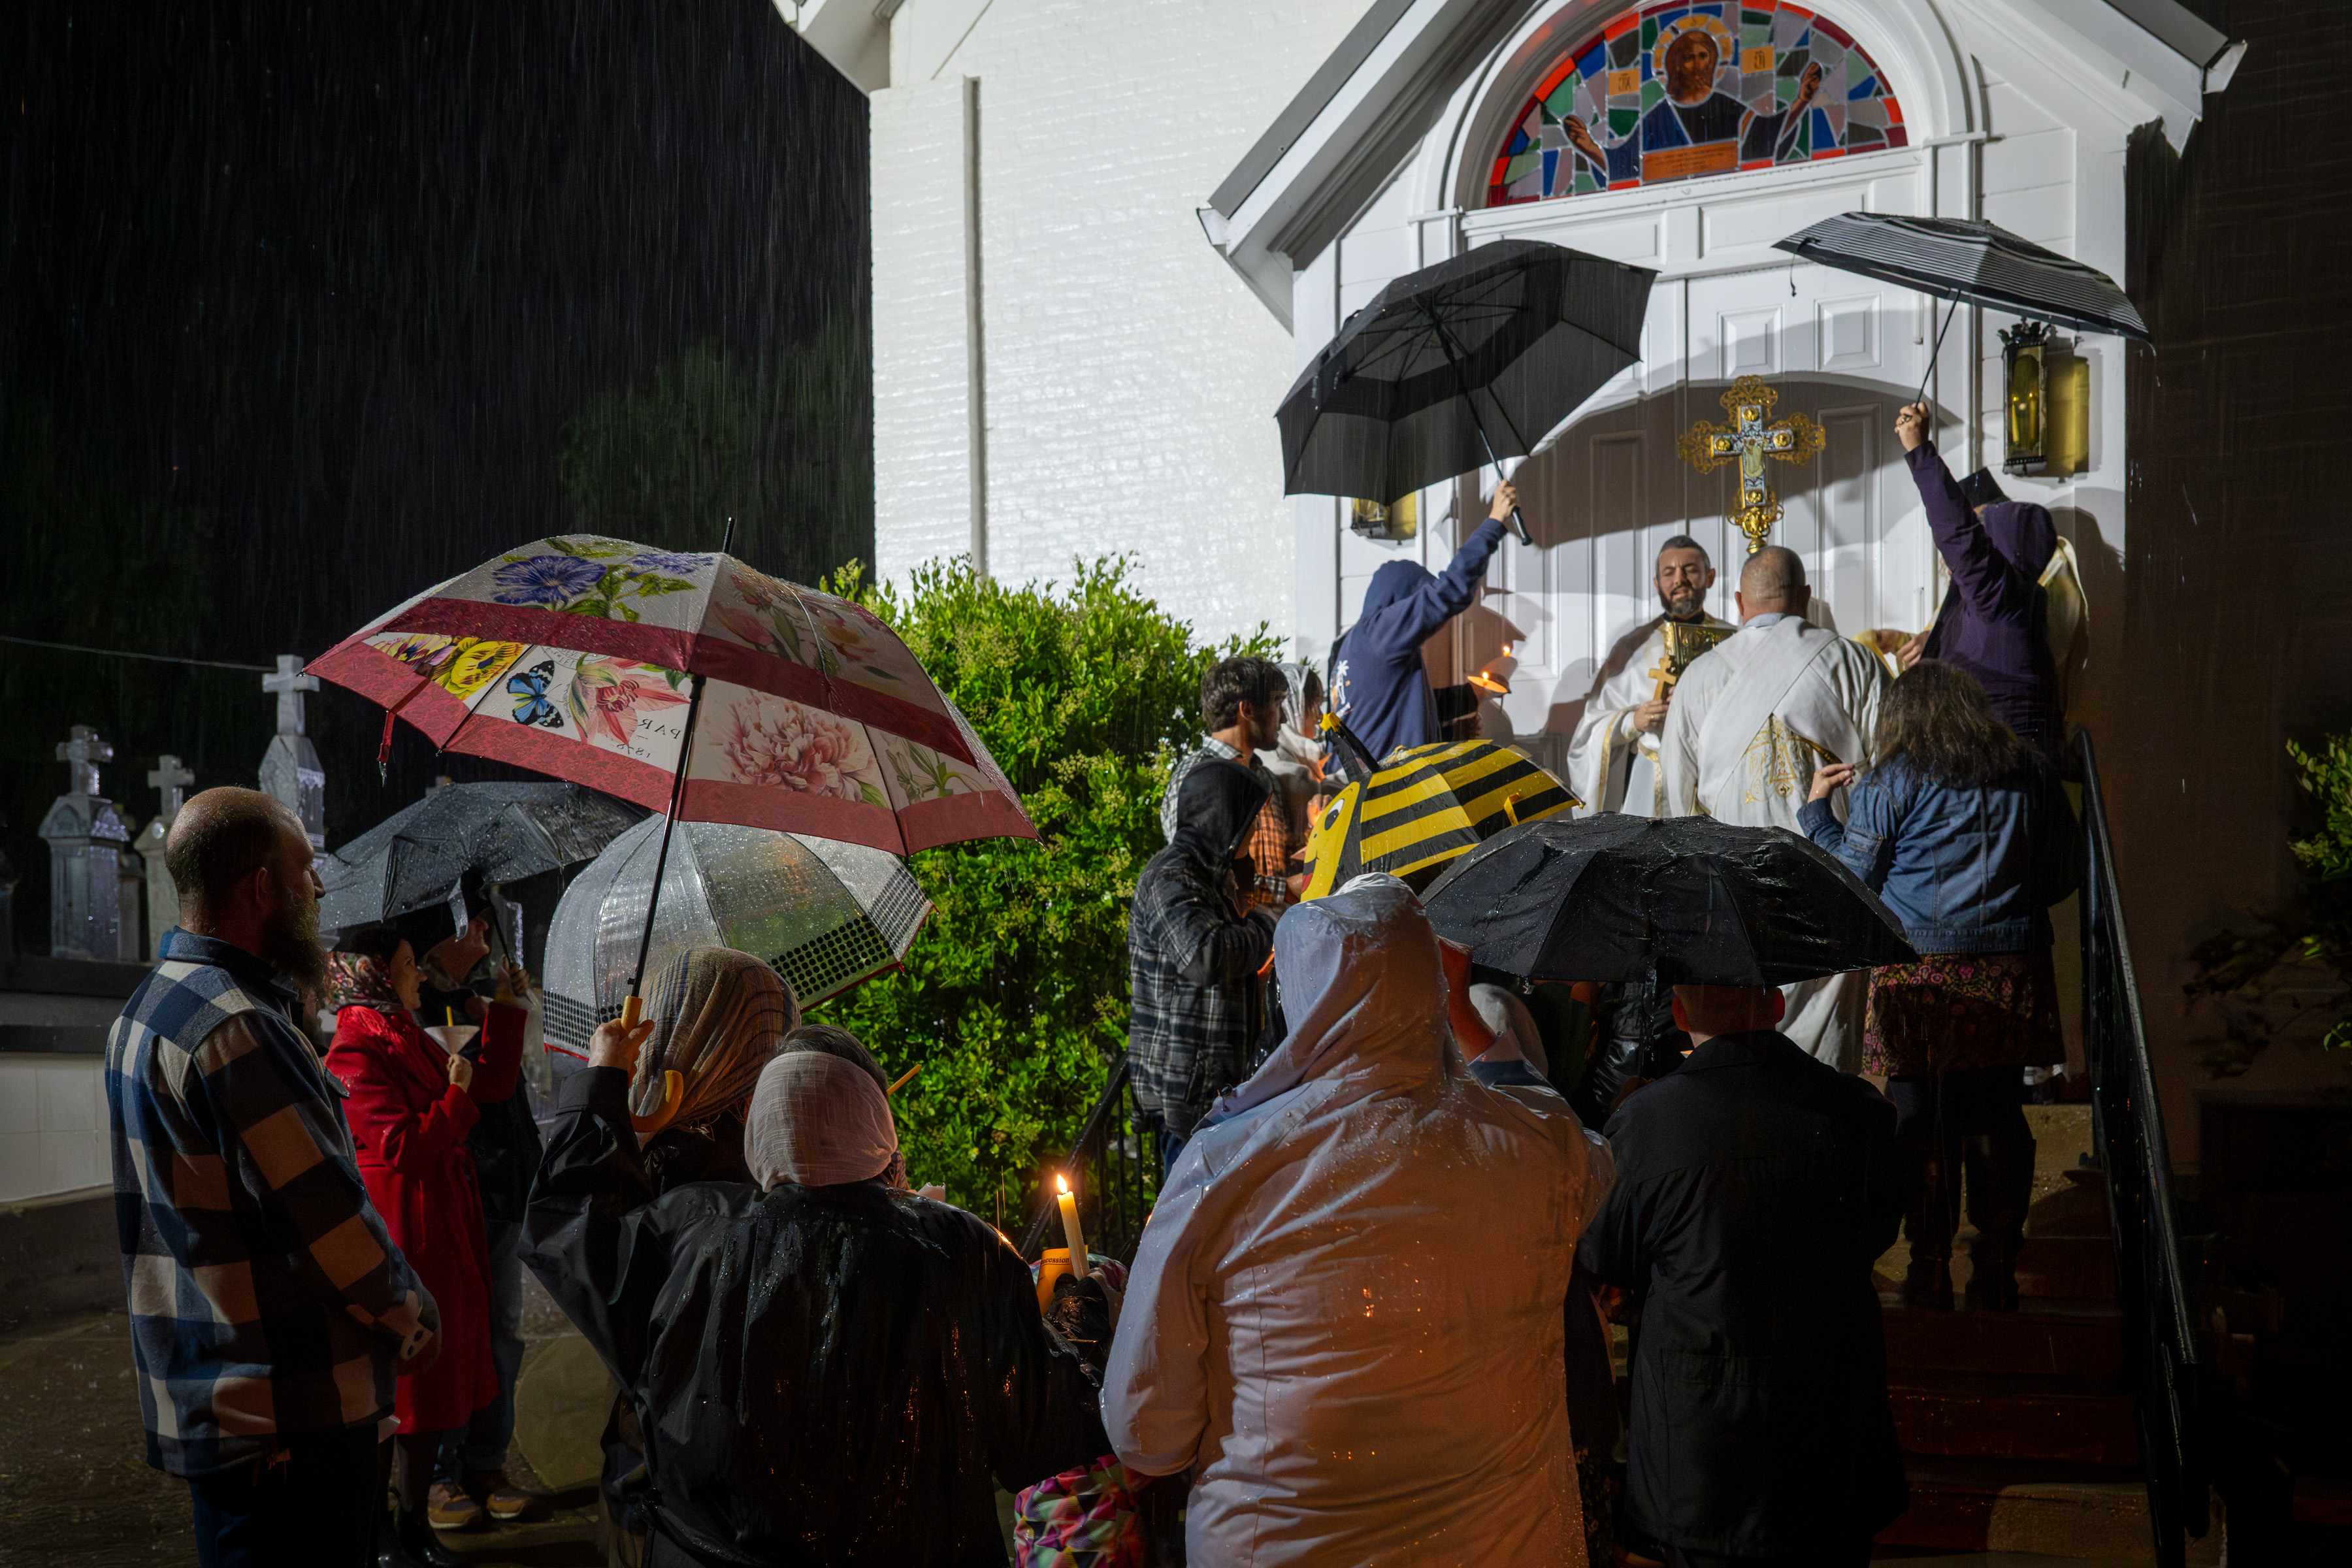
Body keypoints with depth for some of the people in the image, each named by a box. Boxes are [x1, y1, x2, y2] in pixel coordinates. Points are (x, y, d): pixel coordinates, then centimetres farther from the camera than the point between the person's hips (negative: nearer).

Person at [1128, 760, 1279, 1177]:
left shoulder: (1213, 875, 18)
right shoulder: (1169, 877, -15)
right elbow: (1203, 956, -31)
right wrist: (1264, 925, -15)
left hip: (1217, 1079, 10)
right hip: (1185, 1083, -10)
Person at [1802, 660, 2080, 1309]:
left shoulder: (1893, 781, -5)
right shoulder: (2032, 775, 7)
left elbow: (1850, 874, 0)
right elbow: (2060, 878, 13)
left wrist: (1817, 808, 15)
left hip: (1921, 975, -4)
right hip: (2011, 971, 4)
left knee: (1923, 1123, 5)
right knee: (1997, 1119, 10)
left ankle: (1930, 1272, 11)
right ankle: (1997, 1273, 17)